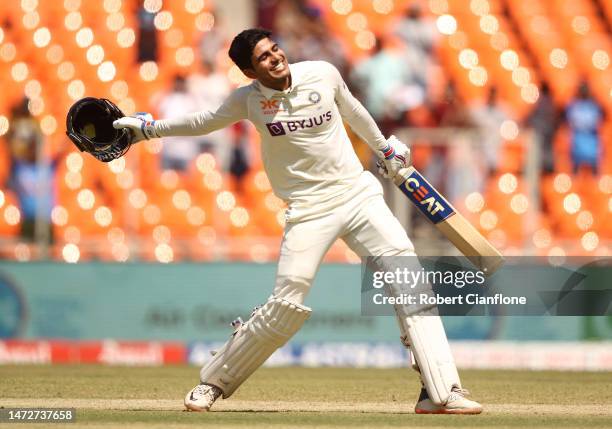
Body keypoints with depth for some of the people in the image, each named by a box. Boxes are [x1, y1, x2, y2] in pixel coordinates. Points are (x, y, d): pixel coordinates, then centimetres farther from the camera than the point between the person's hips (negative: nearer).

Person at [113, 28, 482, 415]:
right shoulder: (248, 100, -5)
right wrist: (148, 129, 17)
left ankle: (441, 393, -14)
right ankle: (214, 383, 11)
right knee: (286, 306, -10)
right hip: (308, 209, -2)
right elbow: (205, 122, 14)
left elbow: (352, 111, 17)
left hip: (357, 193, 2)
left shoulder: (324, 74, -3)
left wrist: (384, 148, 30)